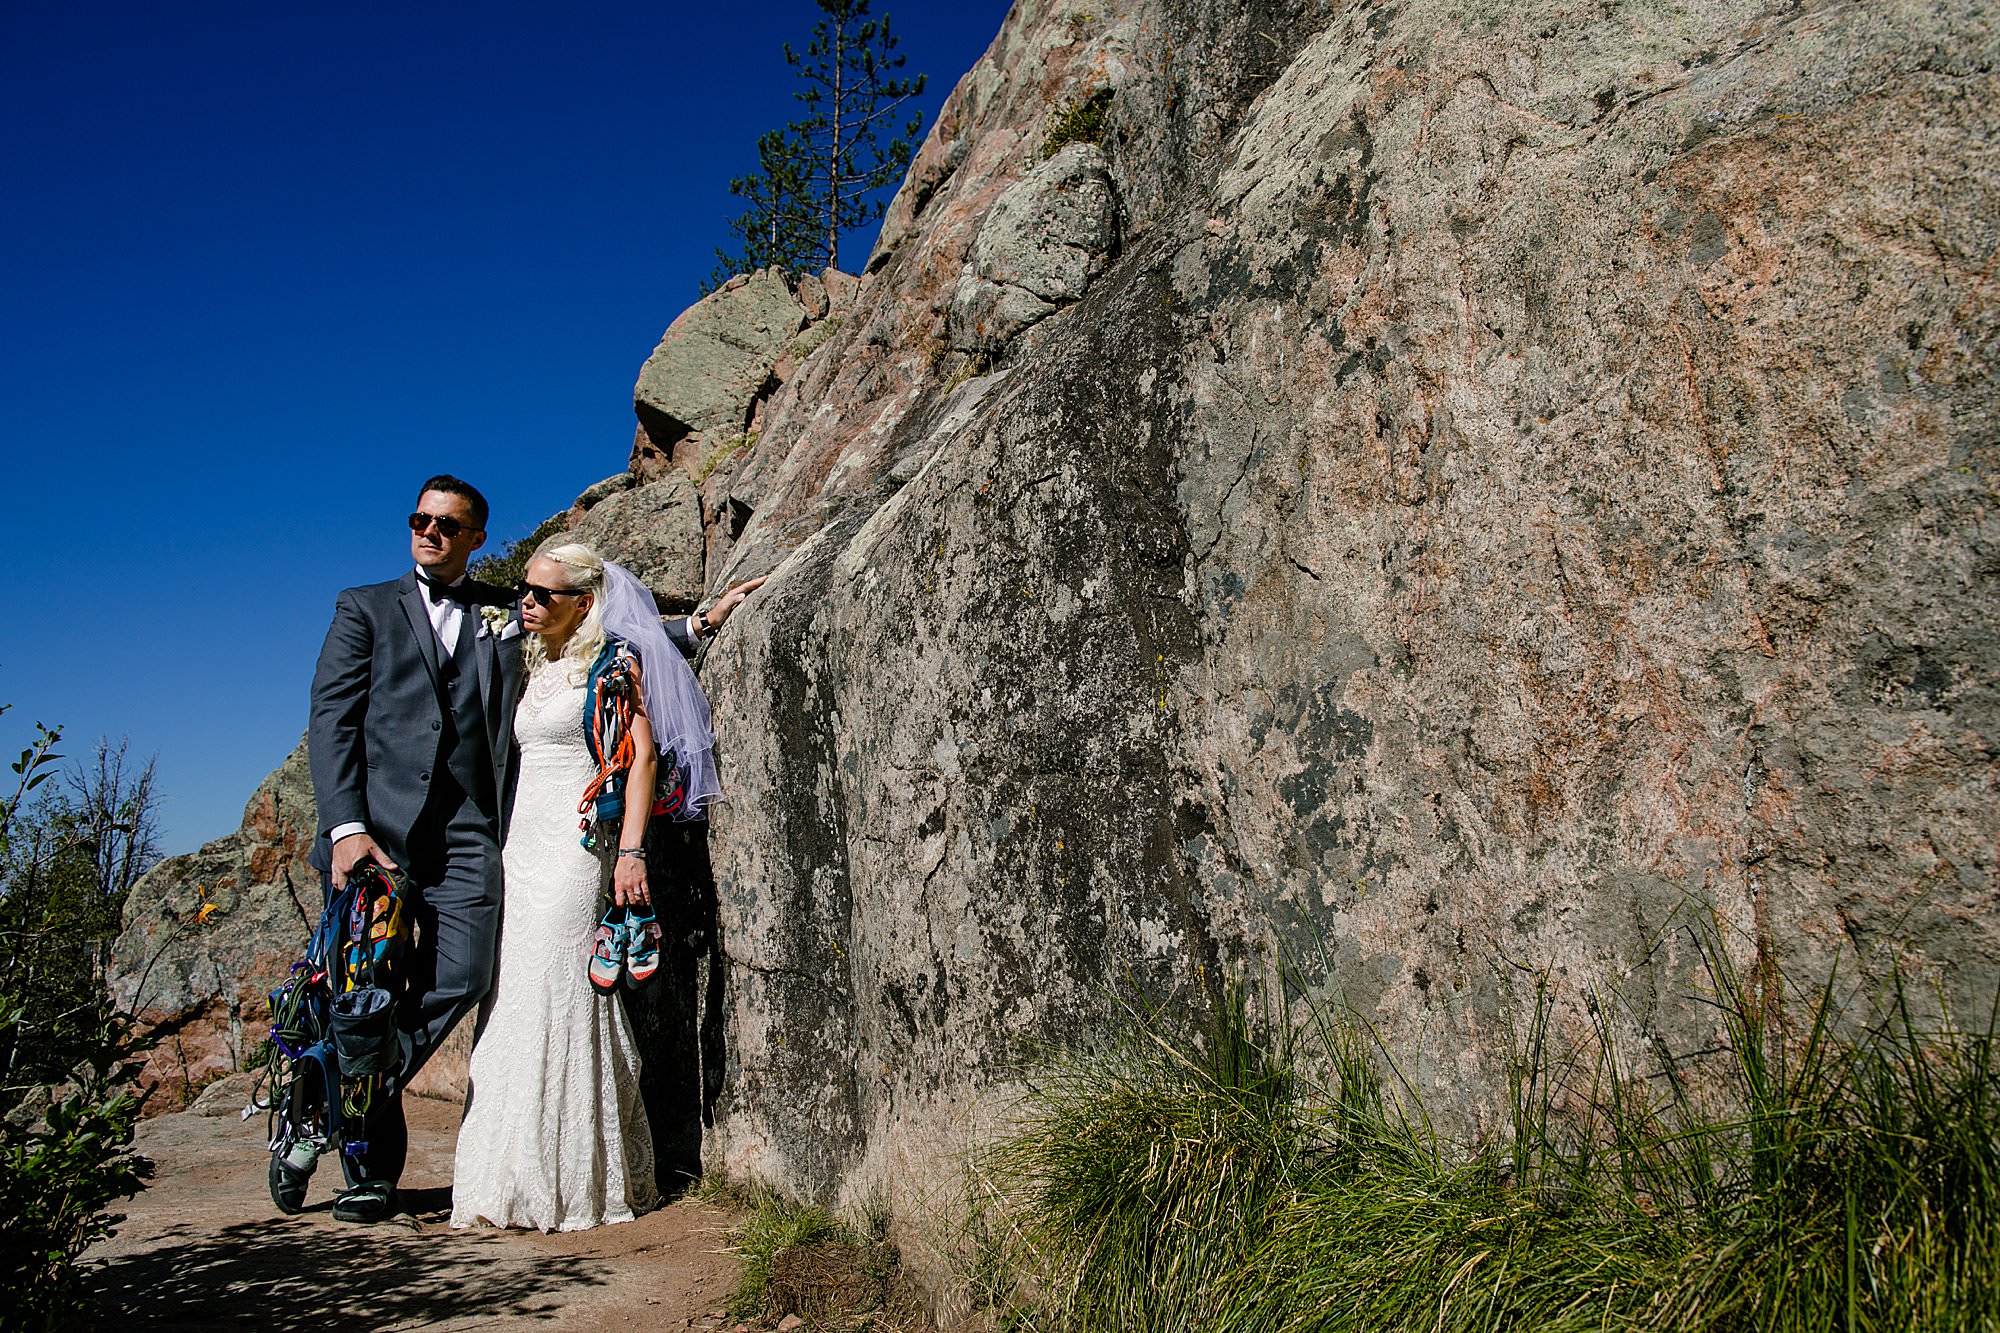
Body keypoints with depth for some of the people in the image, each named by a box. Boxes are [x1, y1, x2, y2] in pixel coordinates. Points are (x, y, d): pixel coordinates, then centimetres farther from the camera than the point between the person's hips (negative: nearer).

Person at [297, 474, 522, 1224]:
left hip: (467, 833, 1)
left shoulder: (508, 614, 20)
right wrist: (346, 827, -9)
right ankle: (371, 1168, 17)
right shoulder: (365, 608, 15)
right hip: (373, 829, -1)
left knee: (459, 979, -15)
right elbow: (331, 720, 5)